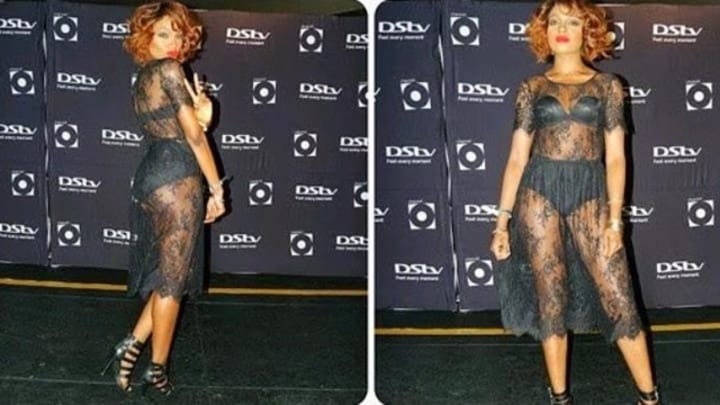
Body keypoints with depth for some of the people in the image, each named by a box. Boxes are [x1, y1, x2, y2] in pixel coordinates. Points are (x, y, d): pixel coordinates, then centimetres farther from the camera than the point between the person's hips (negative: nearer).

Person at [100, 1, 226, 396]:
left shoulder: (142, 79, 18)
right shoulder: (169, 70, -8)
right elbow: (194, 136, -10)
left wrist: (199, 114, -1)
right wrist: (217, 188, -5)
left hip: (151, 175, 9)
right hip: (177, 179, -9)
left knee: (169, 273, 16)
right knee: (173, 278, 1)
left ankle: (132, 345, 11)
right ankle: (157, 370, 9)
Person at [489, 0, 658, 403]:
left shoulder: (607, 85, 5)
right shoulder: (532, 88, 8)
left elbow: (615, 156, 1)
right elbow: (517, 157, 7)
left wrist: (615, 219, -6)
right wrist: (503, 220, 3)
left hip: (590, 194, -1)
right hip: (539, 193, 1)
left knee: (618, 299, -4)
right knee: (551, 300, 5)